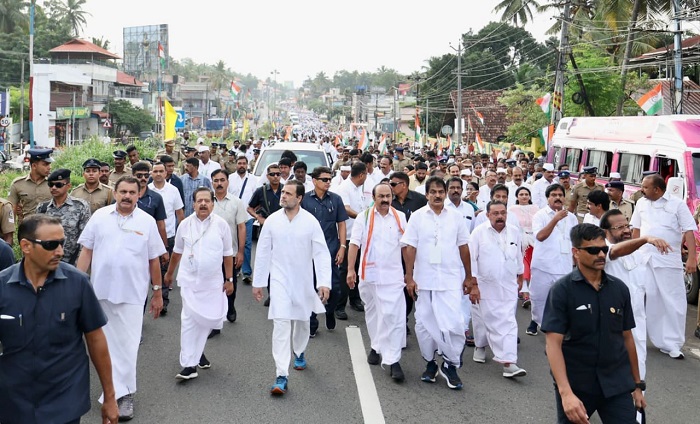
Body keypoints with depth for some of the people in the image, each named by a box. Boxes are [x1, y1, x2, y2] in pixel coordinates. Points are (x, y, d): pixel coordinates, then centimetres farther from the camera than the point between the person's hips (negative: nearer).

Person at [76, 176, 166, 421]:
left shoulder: (147, 222, -1)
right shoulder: (100, 216, 2)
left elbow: (154, 260, 3)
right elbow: (86, 252, 5)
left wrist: (157, 293, 5)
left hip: (132, 293, -2)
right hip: (101, 290, 2)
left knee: (127, 344, -1)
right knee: (106, 342, 12)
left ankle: (123, 393, 9)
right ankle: (119, 389, 27)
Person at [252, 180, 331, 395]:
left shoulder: (311, 222, -9)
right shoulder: (272, 220, -5)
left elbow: (321, 253, -9)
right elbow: (263, 253, 1)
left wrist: (324, 282, -17)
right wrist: (257, 282, 3)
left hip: (303, 281, 1)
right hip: (280, 280, -1)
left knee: (302, 321, 19)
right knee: (280, 323, -11)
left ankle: (300, 353, 48)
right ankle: (281, 376, -11)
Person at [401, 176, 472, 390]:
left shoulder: (455, 217, 4)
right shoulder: (417, 217, 0)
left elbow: (463, 247, 8)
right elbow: (409, 247, -3)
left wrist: (468, 277, 10)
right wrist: (409, 277, -7)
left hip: (451, 279, 0)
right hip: (424, 280, 0)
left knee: (454, 323, -8)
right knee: (425, 324, 9)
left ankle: (450, 364, 9)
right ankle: (430, 363, 26)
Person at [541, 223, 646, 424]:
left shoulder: (619, 288, 1)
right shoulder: (561, 290, -12)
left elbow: (626, 337, 10)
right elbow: (553, 344, -16)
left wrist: (637, 384, 13)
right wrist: (566, 392, -26)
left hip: (616, 384, 3)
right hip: (575, 385, -3)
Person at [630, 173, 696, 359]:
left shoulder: (677, 204, -4)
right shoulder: (641, 203, 9)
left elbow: (689, 231, -8)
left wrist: (692, 258, -17)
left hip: (669, 261, -3)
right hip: (643, 259, 3)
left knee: (674, 302, -1)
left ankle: (672, 344, 6)